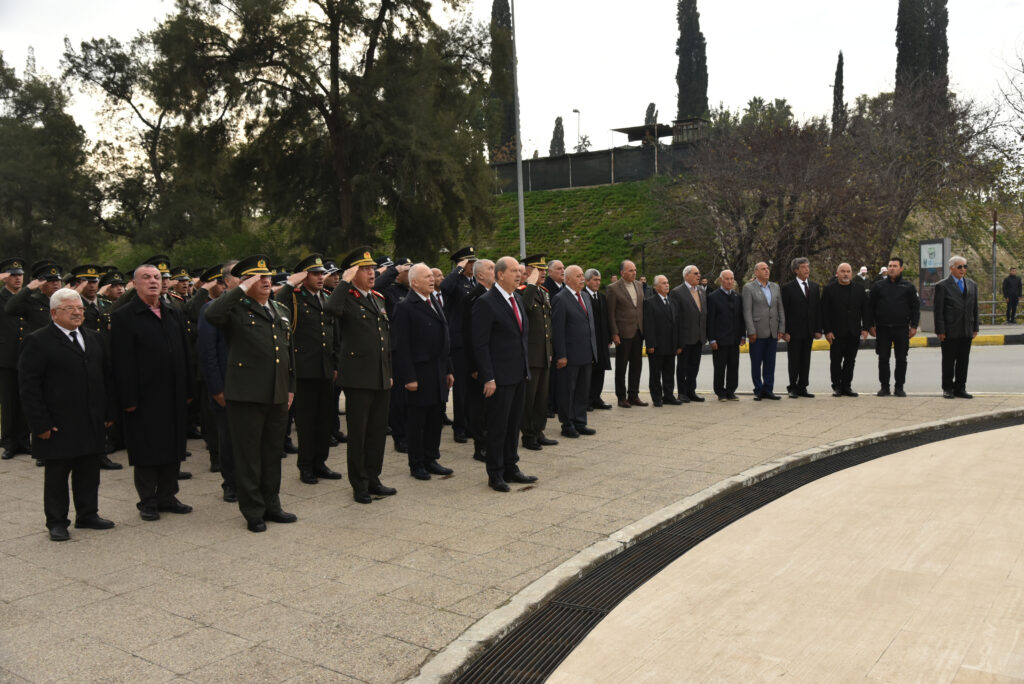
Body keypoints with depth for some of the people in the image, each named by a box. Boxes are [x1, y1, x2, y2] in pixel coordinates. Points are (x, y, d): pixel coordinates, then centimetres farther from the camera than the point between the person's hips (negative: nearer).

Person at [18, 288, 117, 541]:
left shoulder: (94, 338, 12)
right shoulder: (38, 341, -6)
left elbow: (107, 376, 16)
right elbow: (29, 386, -9)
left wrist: (109, 412, 10)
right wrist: (41, 423, -14)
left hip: (92, 423, 5)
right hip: (59, 425, -5)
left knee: (89, 471, 12)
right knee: (57, 473, 6)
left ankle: (88, 514, 25)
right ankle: (56, 522, 18)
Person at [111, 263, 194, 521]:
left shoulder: (174, 315, 12)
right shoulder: (123, 316, -6)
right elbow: (123, 362, -11)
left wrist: (188, 390, 10)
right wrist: (129, 398, -16)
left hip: (174, 396, 6)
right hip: (144, 396, -6)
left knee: (172, 448, 11)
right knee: (146, 451, 3)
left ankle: (167, 497, 23)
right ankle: (147, 502, 15)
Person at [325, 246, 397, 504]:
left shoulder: (378, 299, 15)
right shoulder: (347, 298, -7)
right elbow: (332, 308, -34)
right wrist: (345, 281, -22)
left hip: (381, 377, 7)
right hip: (358, 377, -7)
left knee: (378, 431, 13)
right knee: (358, 432, 3)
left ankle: (373, 479, 24)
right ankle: (359, 485, 13)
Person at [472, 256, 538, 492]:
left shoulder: (517, 300, 13)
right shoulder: (486, 303, -13)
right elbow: (480, 344, -15)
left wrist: (526, 367, 14)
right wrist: (488, 378, -19)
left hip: (519, 374, 8)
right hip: (500, 376, -8)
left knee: (514, 424, 15)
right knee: (497, 426, 2)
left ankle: (511, 468, 27)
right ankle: (495, 474, 13)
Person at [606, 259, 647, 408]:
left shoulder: (638, 285, 10)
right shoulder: (613, 288, -8)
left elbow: (642, 307, 14)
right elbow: (611, 312, -9)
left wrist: (644, 328, 8)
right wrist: (614, 334, -13)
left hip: (638, 332, 6)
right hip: (624, 333, -6)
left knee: (636, 366, 10)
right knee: (621, 367, 2)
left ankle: (633, 396, 19)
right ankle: (621, 398, 10)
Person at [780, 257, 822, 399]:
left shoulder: (815, 286, 11)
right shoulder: (788, 288, -4)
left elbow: (818, 309, 11)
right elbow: (784, 311, -7)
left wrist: (818, 330, 4)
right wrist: (785, 331, -13)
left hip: (809, 331, 4)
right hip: (794, 331, -4)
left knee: (806, 361, 8)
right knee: (794, 361, 2)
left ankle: (802, 387, 15)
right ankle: (793, 387, 11)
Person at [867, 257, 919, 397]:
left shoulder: (908, 286, 5)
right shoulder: (878, 286, 7)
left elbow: (915, 307, 6)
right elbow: (870, 306, 9)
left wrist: (914, 326, 0)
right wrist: (871, 325, 3)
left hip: (902, 329, 0)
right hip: (883, 329, 1)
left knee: (901, 359, 3)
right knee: (883, 359, 2)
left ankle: (899, 387, 12)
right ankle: (884, 387, 10)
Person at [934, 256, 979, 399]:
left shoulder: (972, 285, 12)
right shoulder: (942, 286, -5)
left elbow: (975, 308, 15)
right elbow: (938, 310, -7)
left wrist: (975, 328, 10)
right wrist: (940, 331, -11)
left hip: (966, 332, 5)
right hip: (949, 332, -5)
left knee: (963, 361, 8)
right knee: (948, 361, 3)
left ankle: (960, 388, 17)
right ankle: (947, 388, 13)